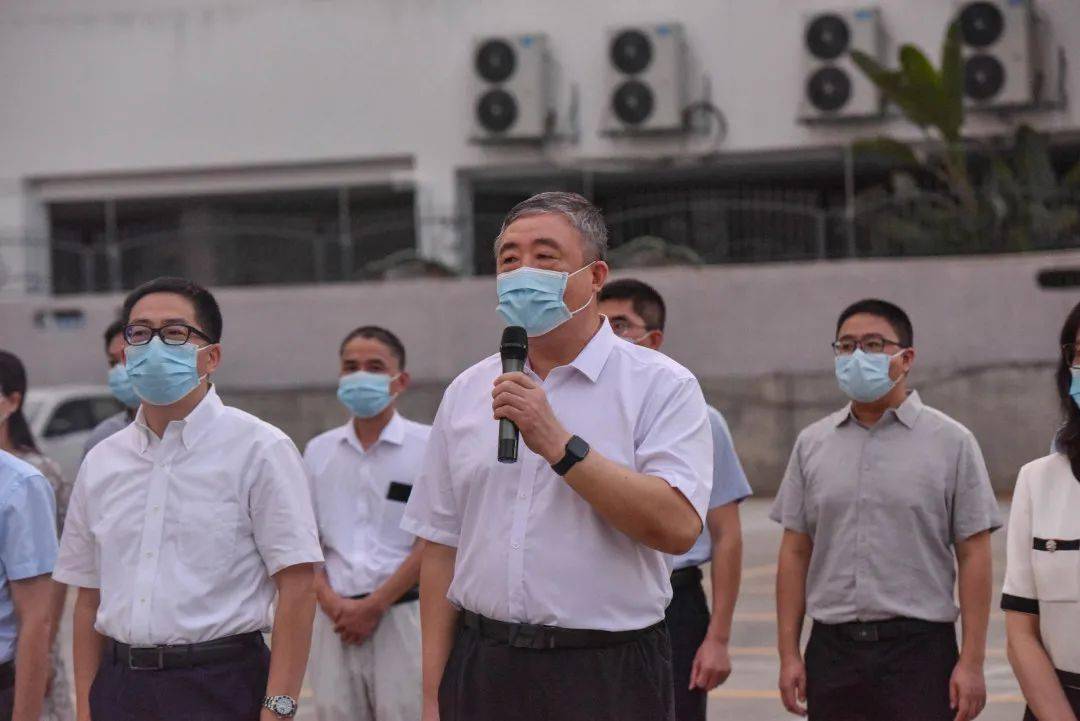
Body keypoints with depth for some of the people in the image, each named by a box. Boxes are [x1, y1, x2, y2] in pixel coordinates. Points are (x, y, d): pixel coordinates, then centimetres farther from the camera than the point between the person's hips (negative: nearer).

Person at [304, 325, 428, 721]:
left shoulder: (426, 446, 0)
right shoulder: (319, 451, 14)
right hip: (336, 617, 4)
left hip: (401, 611, -4)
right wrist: (330, 602, -2)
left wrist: (375, 605, -9)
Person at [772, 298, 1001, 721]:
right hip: (832, 650, 3)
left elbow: (973, 557, -3)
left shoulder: (951, 443, 1)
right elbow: (795, 553, 10)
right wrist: (789, 653, 4)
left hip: (919, 647, -3)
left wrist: (972, 662, -9)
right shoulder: (812, 444, 10)